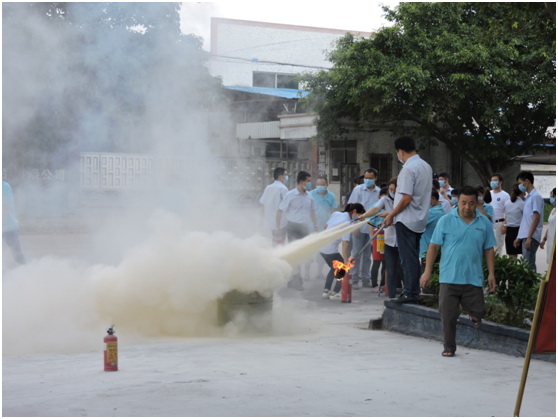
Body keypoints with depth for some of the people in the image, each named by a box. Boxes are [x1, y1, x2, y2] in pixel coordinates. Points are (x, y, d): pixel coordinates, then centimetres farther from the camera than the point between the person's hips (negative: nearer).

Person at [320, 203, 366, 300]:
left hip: (321, 246, 8)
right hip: (331, 250, -8)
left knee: (334, 268, 27)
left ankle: (326, 290, 21)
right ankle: (335, 293, -5)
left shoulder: (336, 213, 6)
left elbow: (326, 226, 19)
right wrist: (346, 261, -28)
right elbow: (345, 244, -25)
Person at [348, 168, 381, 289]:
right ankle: (354, 280, 7)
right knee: (357, 255, 2)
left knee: (367, 255, 10)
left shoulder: (379, 192, 3)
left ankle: (366, 279, 18)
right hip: (359, 228, -2)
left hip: (372, 228, 2)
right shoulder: (358, 190, -1)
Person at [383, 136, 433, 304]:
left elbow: (406, 198, -22)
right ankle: (413, 292, 17)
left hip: (406, 219, -9)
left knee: (408, 259, -5)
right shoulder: (426, 166, 11)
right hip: (420, 220, 9)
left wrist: (391, 215, -10)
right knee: (413, 257, 14)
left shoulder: (408, 169, -18)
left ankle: (410, 293, -3)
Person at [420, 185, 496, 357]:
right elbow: (433, 247, 2)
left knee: (478, 312, 0)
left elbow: (489, 250, 11)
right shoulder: (445, 221, 0)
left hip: (473, 278, 1)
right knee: (448, 315, 1)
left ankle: (473, 314, 36)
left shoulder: (484, 223, 6)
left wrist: (491, 274, 5)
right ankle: (449, 348, 15)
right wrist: (427, 271, -2)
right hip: (449, 278, -1)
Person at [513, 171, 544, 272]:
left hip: (531, 237, -9)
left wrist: (529, 237, -20)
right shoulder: (528, 197, 18)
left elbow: (536, 218, -16)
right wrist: (519, 237, 21)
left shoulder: (536, 197, -9)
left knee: (529, 265, -10)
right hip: (525, 237, 9)